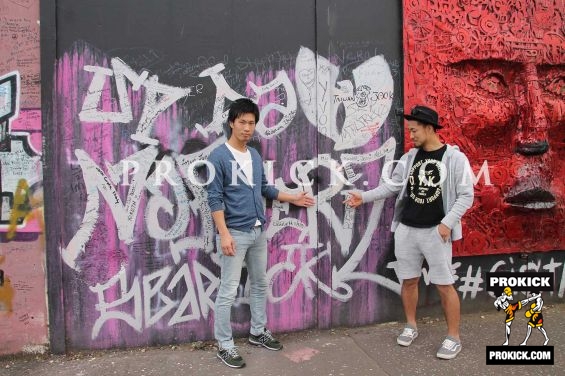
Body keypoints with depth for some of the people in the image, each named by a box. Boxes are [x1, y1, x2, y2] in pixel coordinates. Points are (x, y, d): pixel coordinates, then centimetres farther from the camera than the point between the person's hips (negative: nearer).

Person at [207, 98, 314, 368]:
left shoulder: (255, 156, 9)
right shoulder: (218, 157, -11)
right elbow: (214, 198, -14)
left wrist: (292, 198, 20)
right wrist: (224, 234, -20)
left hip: (258, 232, 7)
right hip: (235, 233, -7)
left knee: (260, 284, 17)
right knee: (228, 291, -1)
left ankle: (258, 332, 34)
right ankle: (224, 345, 12)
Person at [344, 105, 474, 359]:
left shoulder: (455, 158, -6)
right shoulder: (409, 157, 7)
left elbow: (466, 195, -7)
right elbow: (392, 186, 11)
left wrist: (448, 223, -15)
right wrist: (364, 197, 3)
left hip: (436, 231, -4)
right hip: (406, 229, 5)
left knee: (444, 284, 1)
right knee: (409, 280, 12)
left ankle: (454, 337, 15)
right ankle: (411, 326, 30)